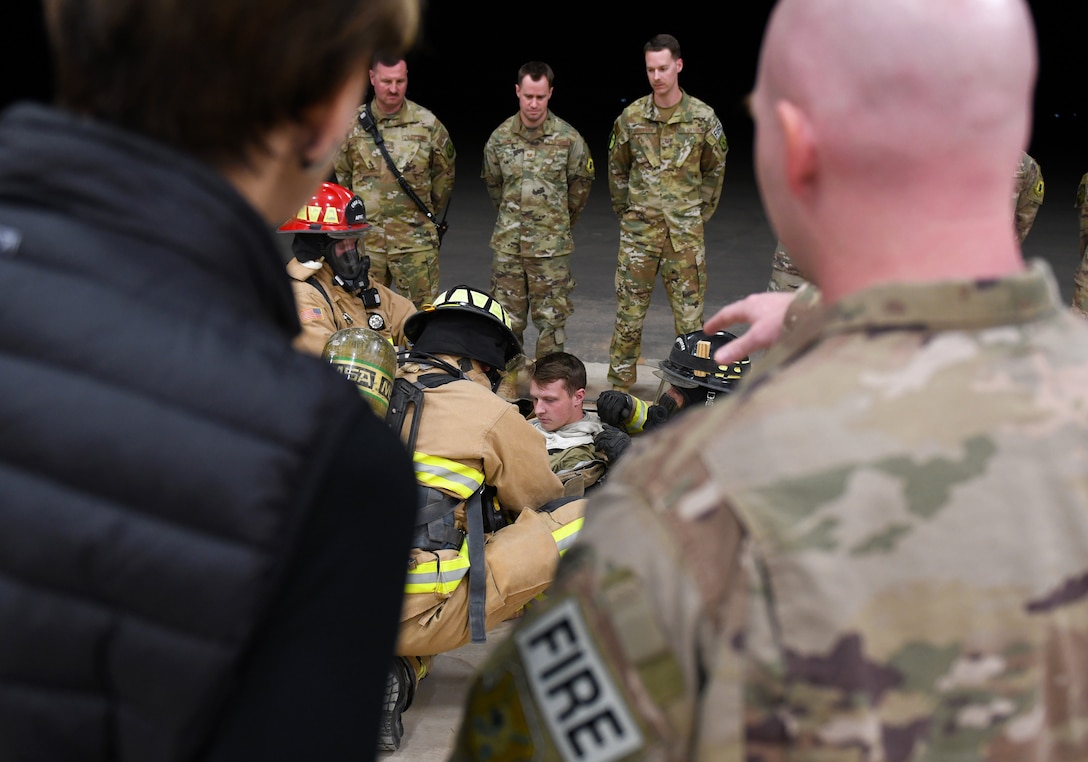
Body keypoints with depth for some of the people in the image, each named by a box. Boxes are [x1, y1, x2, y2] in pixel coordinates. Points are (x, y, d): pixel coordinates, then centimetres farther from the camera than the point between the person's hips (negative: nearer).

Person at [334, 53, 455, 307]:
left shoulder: (427, 124, 0)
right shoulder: (353, 124, 2)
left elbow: (445, 173, 14)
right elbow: (341, 176, 16)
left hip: (415, 238, -1)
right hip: (365, 237, 1)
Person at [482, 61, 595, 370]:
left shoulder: (569, 138, -5)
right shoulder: (499, 137, 1)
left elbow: (581, 183, 11)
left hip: (551, 244, -2)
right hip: (507, 243, 2)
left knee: (551, 319, 3)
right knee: (507, 319, 8)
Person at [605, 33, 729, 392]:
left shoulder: (702, 117, -1)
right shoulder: (631, 116, 1)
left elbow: (715, 170, 10)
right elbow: (617, 168, 14)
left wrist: (700, 214, 7)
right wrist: (626, 212, 10)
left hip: (685, 233, -1)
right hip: (639, 230, 1)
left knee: (689, 314, 3)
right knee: (629, 312, 4)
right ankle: (620, 387, 14)